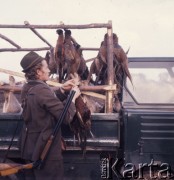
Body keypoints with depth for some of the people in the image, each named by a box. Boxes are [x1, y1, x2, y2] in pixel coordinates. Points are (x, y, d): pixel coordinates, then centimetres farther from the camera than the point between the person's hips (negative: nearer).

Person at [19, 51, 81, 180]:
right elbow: (66, 116, -23)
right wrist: (73, 97, -10)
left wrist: (63, 90, 6)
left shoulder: (27, 88, 4)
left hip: (29, 147, 9)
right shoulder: (42, 90, -25)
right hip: (45, 149, -9)